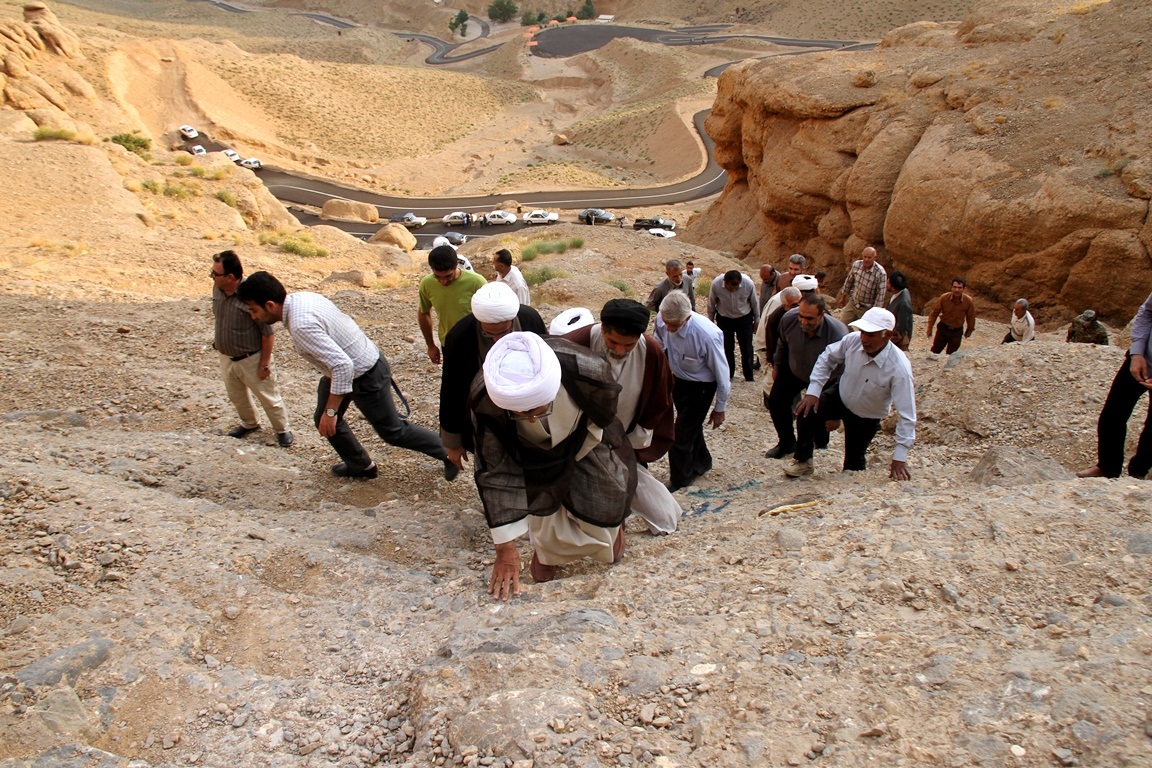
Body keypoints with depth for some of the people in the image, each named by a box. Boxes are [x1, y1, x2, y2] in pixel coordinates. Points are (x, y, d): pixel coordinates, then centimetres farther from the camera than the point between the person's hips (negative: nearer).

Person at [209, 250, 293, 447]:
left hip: (251, 359, -7)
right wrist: (217, 342, 17)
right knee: (237, 397, 25)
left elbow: (267, 332, -21)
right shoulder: (217, 289, -9)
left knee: (269, 398, 10)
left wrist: (265, 364, -17)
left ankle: (283, 429, 31)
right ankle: (249, 424, 50)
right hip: (226, 358, 7)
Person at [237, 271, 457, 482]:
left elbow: (342, 365, -36)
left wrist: (331, 410, -28)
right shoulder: (302, 296, -5)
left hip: (365, 376, -10)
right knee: (323, 420, 20)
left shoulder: (301, 325, -34)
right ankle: (360, 465, 39)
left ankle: (447, 452, 26)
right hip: (356, 362, 10)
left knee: (392, 431, 8)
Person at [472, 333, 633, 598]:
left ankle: (610, 529, 41)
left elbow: (605, 415, -14)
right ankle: (547, 552, 33)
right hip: (531, 455, 0)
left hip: (584, 445, 0)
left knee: (601, 518, 4)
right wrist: (505, 547, -22)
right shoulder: (484, 400, -38)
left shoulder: (589, 371, -41)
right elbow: (494, 471, -25)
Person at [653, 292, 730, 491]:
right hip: (678, 379, 6)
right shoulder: (662, 320, -23)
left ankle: (679, 480, 23)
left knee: (681, 434, 0)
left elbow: (722, 374, -21)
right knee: (691, 426, 25)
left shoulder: (707, 335, -37)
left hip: (700, 386, -5)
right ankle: (701, 462, 51)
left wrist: (720, 409, -10)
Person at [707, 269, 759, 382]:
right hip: (724, 319, 0)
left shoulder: (748, 284, -27)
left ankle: (749, 377, 20)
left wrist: (757, 320, 5)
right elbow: (711, 305, -9)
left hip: (744, 318, 0)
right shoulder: (716, 284, -28)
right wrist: (711, 322, 3)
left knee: (747, 349, 5)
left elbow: (754, 303, -8)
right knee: (727, 349, 6)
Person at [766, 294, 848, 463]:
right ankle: (787, 443, 33)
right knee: (775, 401, 9)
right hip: (792, 371, 4)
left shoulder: (838, 335, -41)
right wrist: (777, 365, 10)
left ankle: (803, 455, 23)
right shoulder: (789, 319, -31)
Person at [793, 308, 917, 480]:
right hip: (840, 396, 2)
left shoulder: (899, 368, -36)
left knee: (852, 468, 5)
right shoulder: (853, 340, -26)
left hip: (866, 420, -2)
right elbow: (827, 359, -6)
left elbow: (906, 414, -32)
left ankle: (859, 464, 44)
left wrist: (900, 458, -32)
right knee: (806, 411, -24)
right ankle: (803, 462, -3)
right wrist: (813, 391, -16)